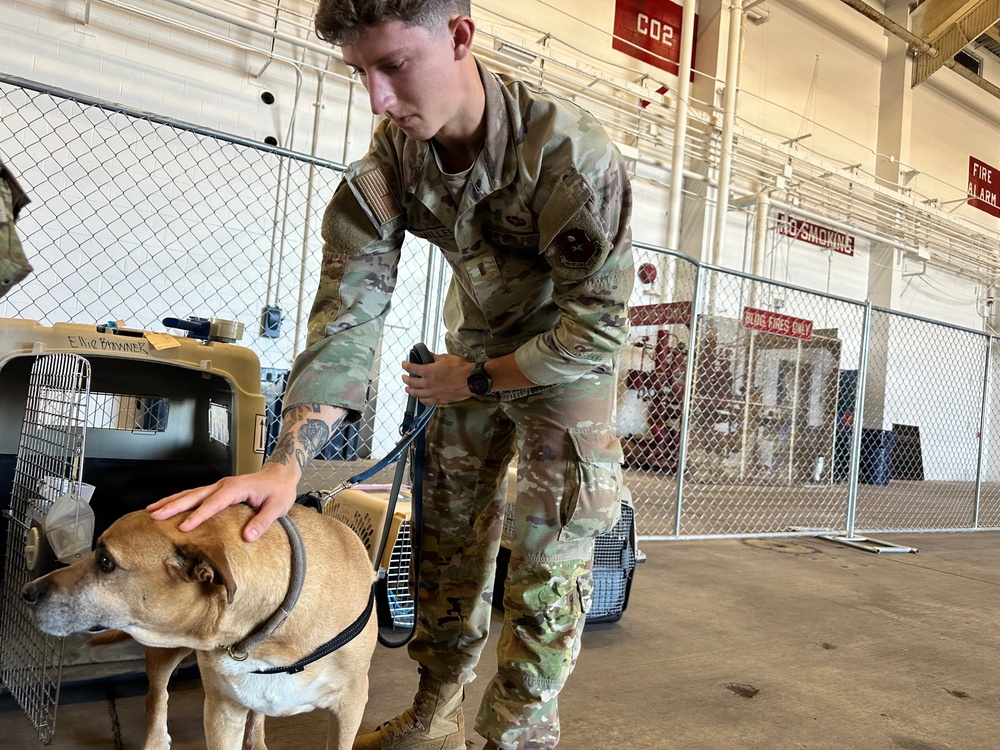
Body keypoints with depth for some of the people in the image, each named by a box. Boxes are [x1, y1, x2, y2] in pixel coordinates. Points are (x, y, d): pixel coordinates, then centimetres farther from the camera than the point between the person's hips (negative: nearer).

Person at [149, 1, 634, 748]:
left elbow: (598, 327, -25)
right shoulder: (389, 160, -18)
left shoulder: (572, 153, -32)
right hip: (477, 346, 5)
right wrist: (287, 461, -34)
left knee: (549, 553, -6)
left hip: (569, 357, -4)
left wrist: (475, 379, -17)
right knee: (450, 531, 10)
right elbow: (348, 309, -23)